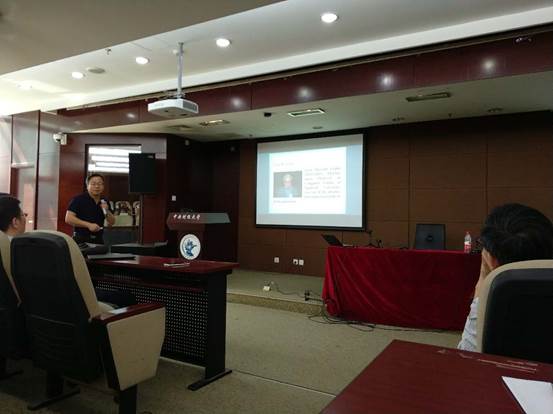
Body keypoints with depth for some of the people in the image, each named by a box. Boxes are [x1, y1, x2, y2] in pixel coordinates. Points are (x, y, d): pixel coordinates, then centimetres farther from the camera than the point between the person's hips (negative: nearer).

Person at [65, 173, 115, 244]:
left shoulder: (104, 202, 11)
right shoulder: (79, 199, -4)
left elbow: (111, 223, 13)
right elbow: (68, 219, -12)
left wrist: (107, 211, -6)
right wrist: (88, 225, -18)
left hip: (98, 240, 5)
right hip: (81, 240, -5)